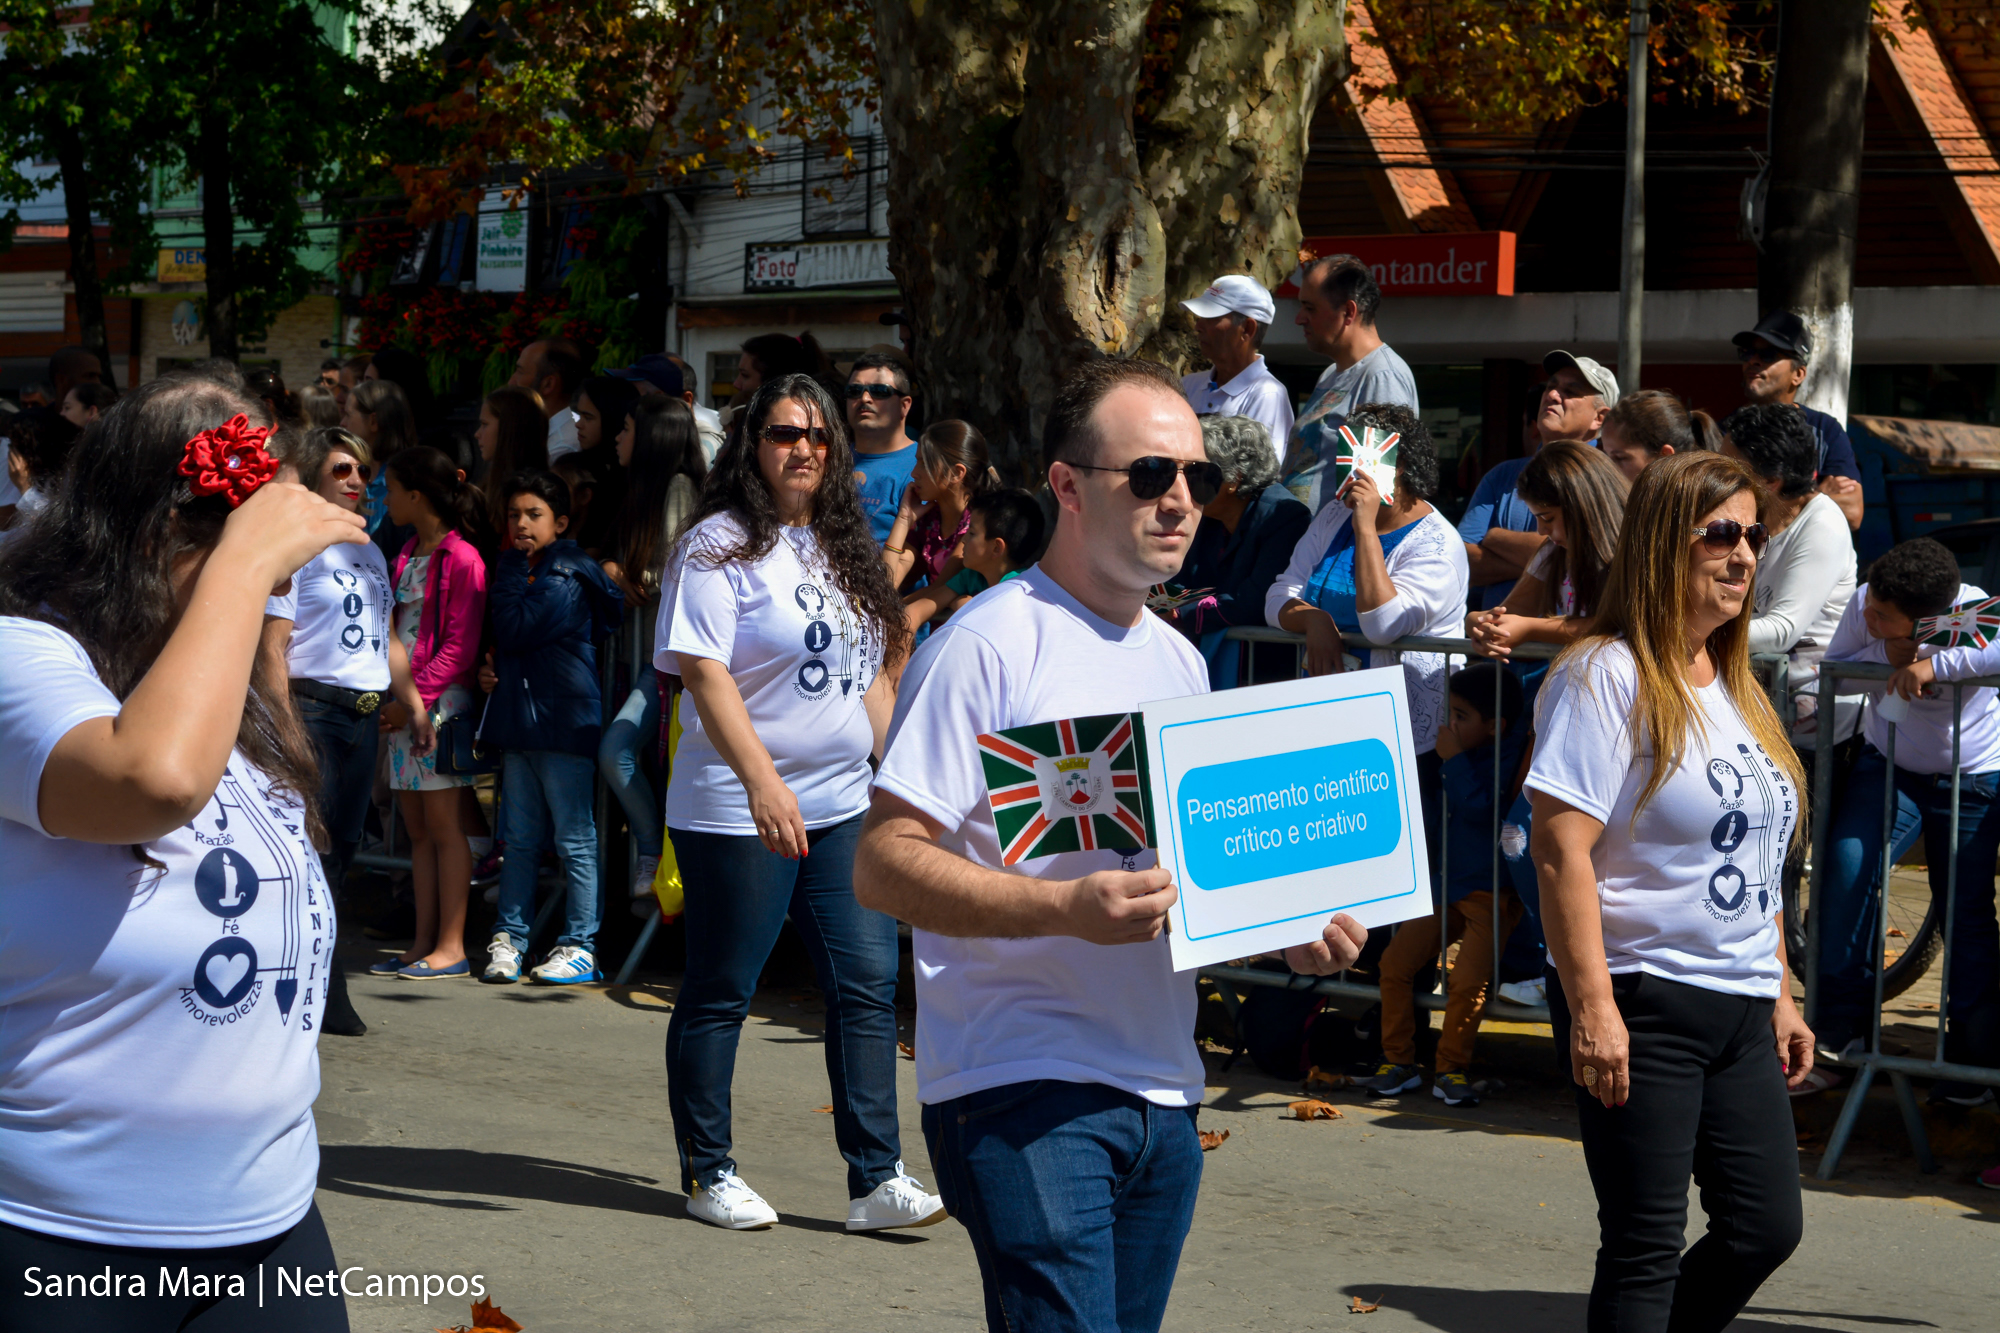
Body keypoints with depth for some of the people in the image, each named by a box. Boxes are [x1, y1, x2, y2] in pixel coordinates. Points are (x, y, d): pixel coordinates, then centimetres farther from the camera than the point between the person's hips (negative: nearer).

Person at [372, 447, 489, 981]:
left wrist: (416, 697, -17)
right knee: (417, 828, 8)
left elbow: (459, 646, -14)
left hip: (440, 699, -8)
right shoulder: (408, 555, 16)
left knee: (443, 825, -5)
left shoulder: (460, 558, -10)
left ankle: (451, 947, -2)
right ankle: (423, 943, 12)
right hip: (403, 701, 8)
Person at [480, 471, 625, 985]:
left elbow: (515, 629, -18)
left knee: (574, 838, -2)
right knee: (521, 838, 11)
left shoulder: (567, 580, -9)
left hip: (565, 721, -8)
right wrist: (489, 666, 7)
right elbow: (499, 639, 29)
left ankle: (580, 947, 1)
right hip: (518, 718, 8)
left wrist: (511, 567, -8)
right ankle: (508, 938, 14)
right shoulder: (518, 571, 17)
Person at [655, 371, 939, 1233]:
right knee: (721, 992, 3)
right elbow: (705, 674, -16)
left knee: (868, 982, 0)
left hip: (843, 806, 7)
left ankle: (876, 1179, 3)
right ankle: (707, 1175, 14)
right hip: (736, 809, -7)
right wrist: (763, 783, -24)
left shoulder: (843, 549, 14)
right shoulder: (720, 546, -7)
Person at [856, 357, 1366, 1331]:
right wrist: (1066, 907, -27)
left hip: (1164, 1094, 8)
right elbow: (883, 866, -15)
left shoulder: (1181, 663, 16)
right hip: (1022, 1097, -8)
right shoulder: (987, 647, -10)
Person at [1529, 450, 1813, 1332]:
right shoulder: (1605, 676, -11)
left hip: (1740, 1010, 8)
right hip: (1642, 1005, -8)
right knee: (1646, 1249, -3)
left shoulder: (1733, 689, 14)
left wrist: (1780, 995, 18)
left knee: (1767, 1225, 10)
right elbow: (1561, 849, -18)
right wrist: (1591, 1007, -23)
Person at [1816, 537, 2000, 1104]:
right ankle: (1842, 1025, -3)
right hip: (1887, 765, 3)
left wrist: (1934, 665, -49)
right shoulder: (1863, 604, -17)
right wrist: (1889, 664, -22)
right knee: (1845, 867, -16)